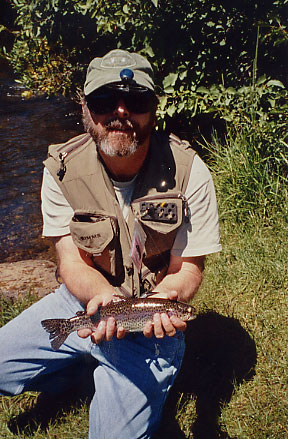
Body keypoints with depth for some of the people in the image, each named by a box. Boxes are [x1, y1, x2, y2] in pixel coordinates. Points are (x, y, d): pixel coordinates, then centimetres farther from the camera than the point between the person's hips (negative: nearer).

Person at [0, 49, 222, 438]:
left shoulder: (189, 173, -18)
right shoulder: (62, 169, -12)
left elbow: (188, 269, -11)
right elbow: (73, 261, -12)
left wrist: (165, 300, -36)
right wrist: (102, 295, -35)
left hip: (151, 320, -2)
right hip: (84, 301, 3)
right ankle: (68, 380, 24)